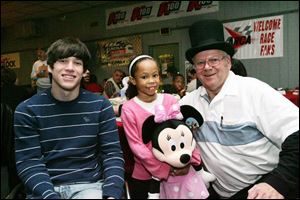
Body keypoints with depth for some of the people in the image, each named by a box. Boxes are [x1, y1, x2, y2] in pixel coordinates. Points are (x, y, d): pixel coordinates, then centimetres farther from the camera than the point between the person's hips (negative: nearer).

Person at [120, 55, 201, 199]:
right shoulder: (128, 109, -11)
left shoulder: (171, 101, -4)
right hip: (144, 175, -2)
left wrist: (189, 160, -17)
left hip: (175, 172, 2)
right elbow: (136, 145, -13)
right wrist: (163, 169, -18)